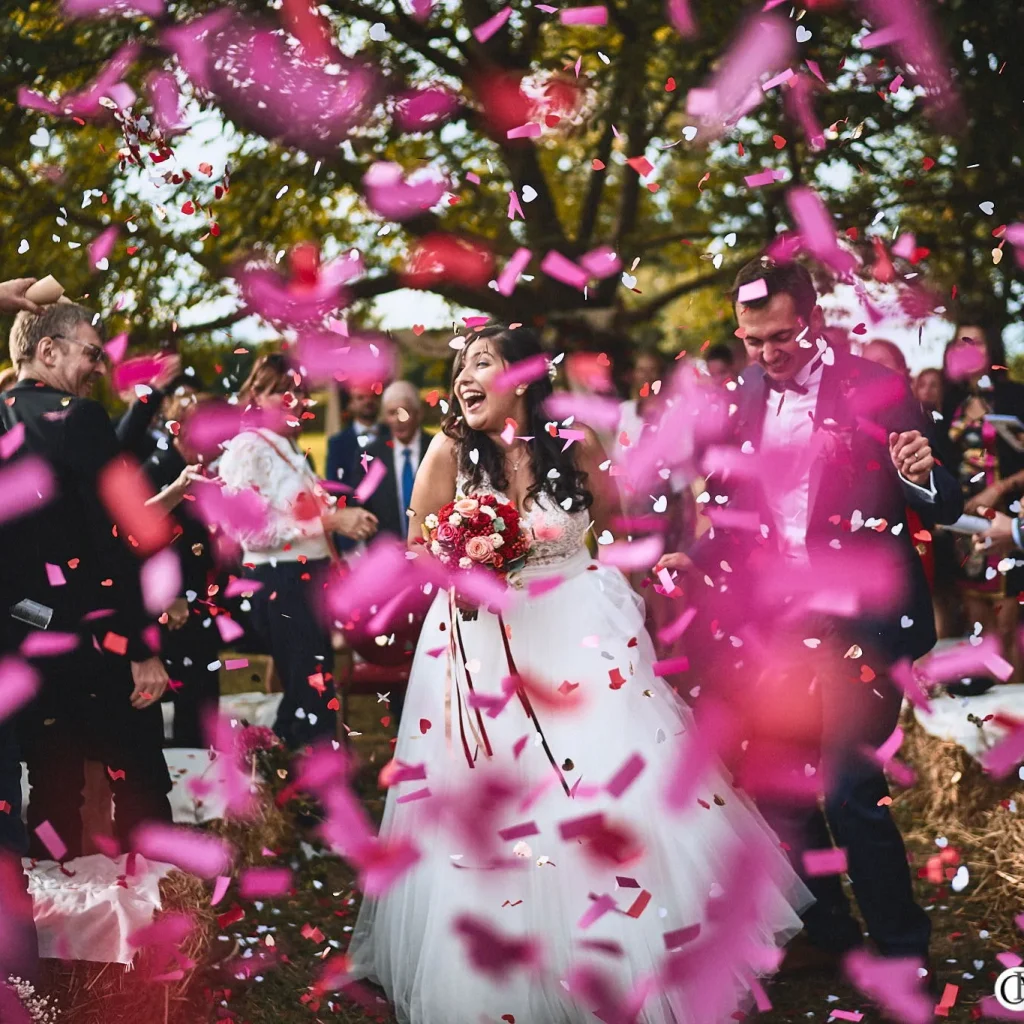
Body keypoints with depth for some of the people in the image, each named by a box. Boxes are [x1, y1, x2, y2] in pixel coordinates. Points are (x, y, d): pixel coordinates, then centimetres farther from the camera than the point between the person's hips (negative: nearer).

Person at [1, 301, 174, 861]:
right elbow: (113, 540, -17)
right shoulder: (77, 417, -13)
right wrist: (143, 646, -15)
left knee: (51, 785, 13)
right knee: (138, 783, 0)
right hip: (95, 636, -7)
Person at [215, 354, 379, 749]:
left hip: (309, 580, 9)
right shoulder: (246, 448, -11)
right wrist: (330, 520, -20)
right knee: (311, 698, -9)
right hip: (280, 586, -9)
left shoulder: (289, 449, 17)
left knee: (306, 697, 11)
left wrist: (345, 520, 8)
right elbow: (252, 528, -21)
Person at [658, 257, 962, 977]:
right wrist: (692, 559, -1)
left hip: (858, 620, -5)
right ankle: (830, 933, 30)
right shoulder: (741, 399, 7)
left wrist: (923, 478, -26)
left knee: (850, 788, -8)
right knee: (772, 783, 11)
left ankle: (904, 951, 11)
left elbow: (944, 510, -5)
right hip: (775, 621, 5)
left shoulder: (874, 389, -6)